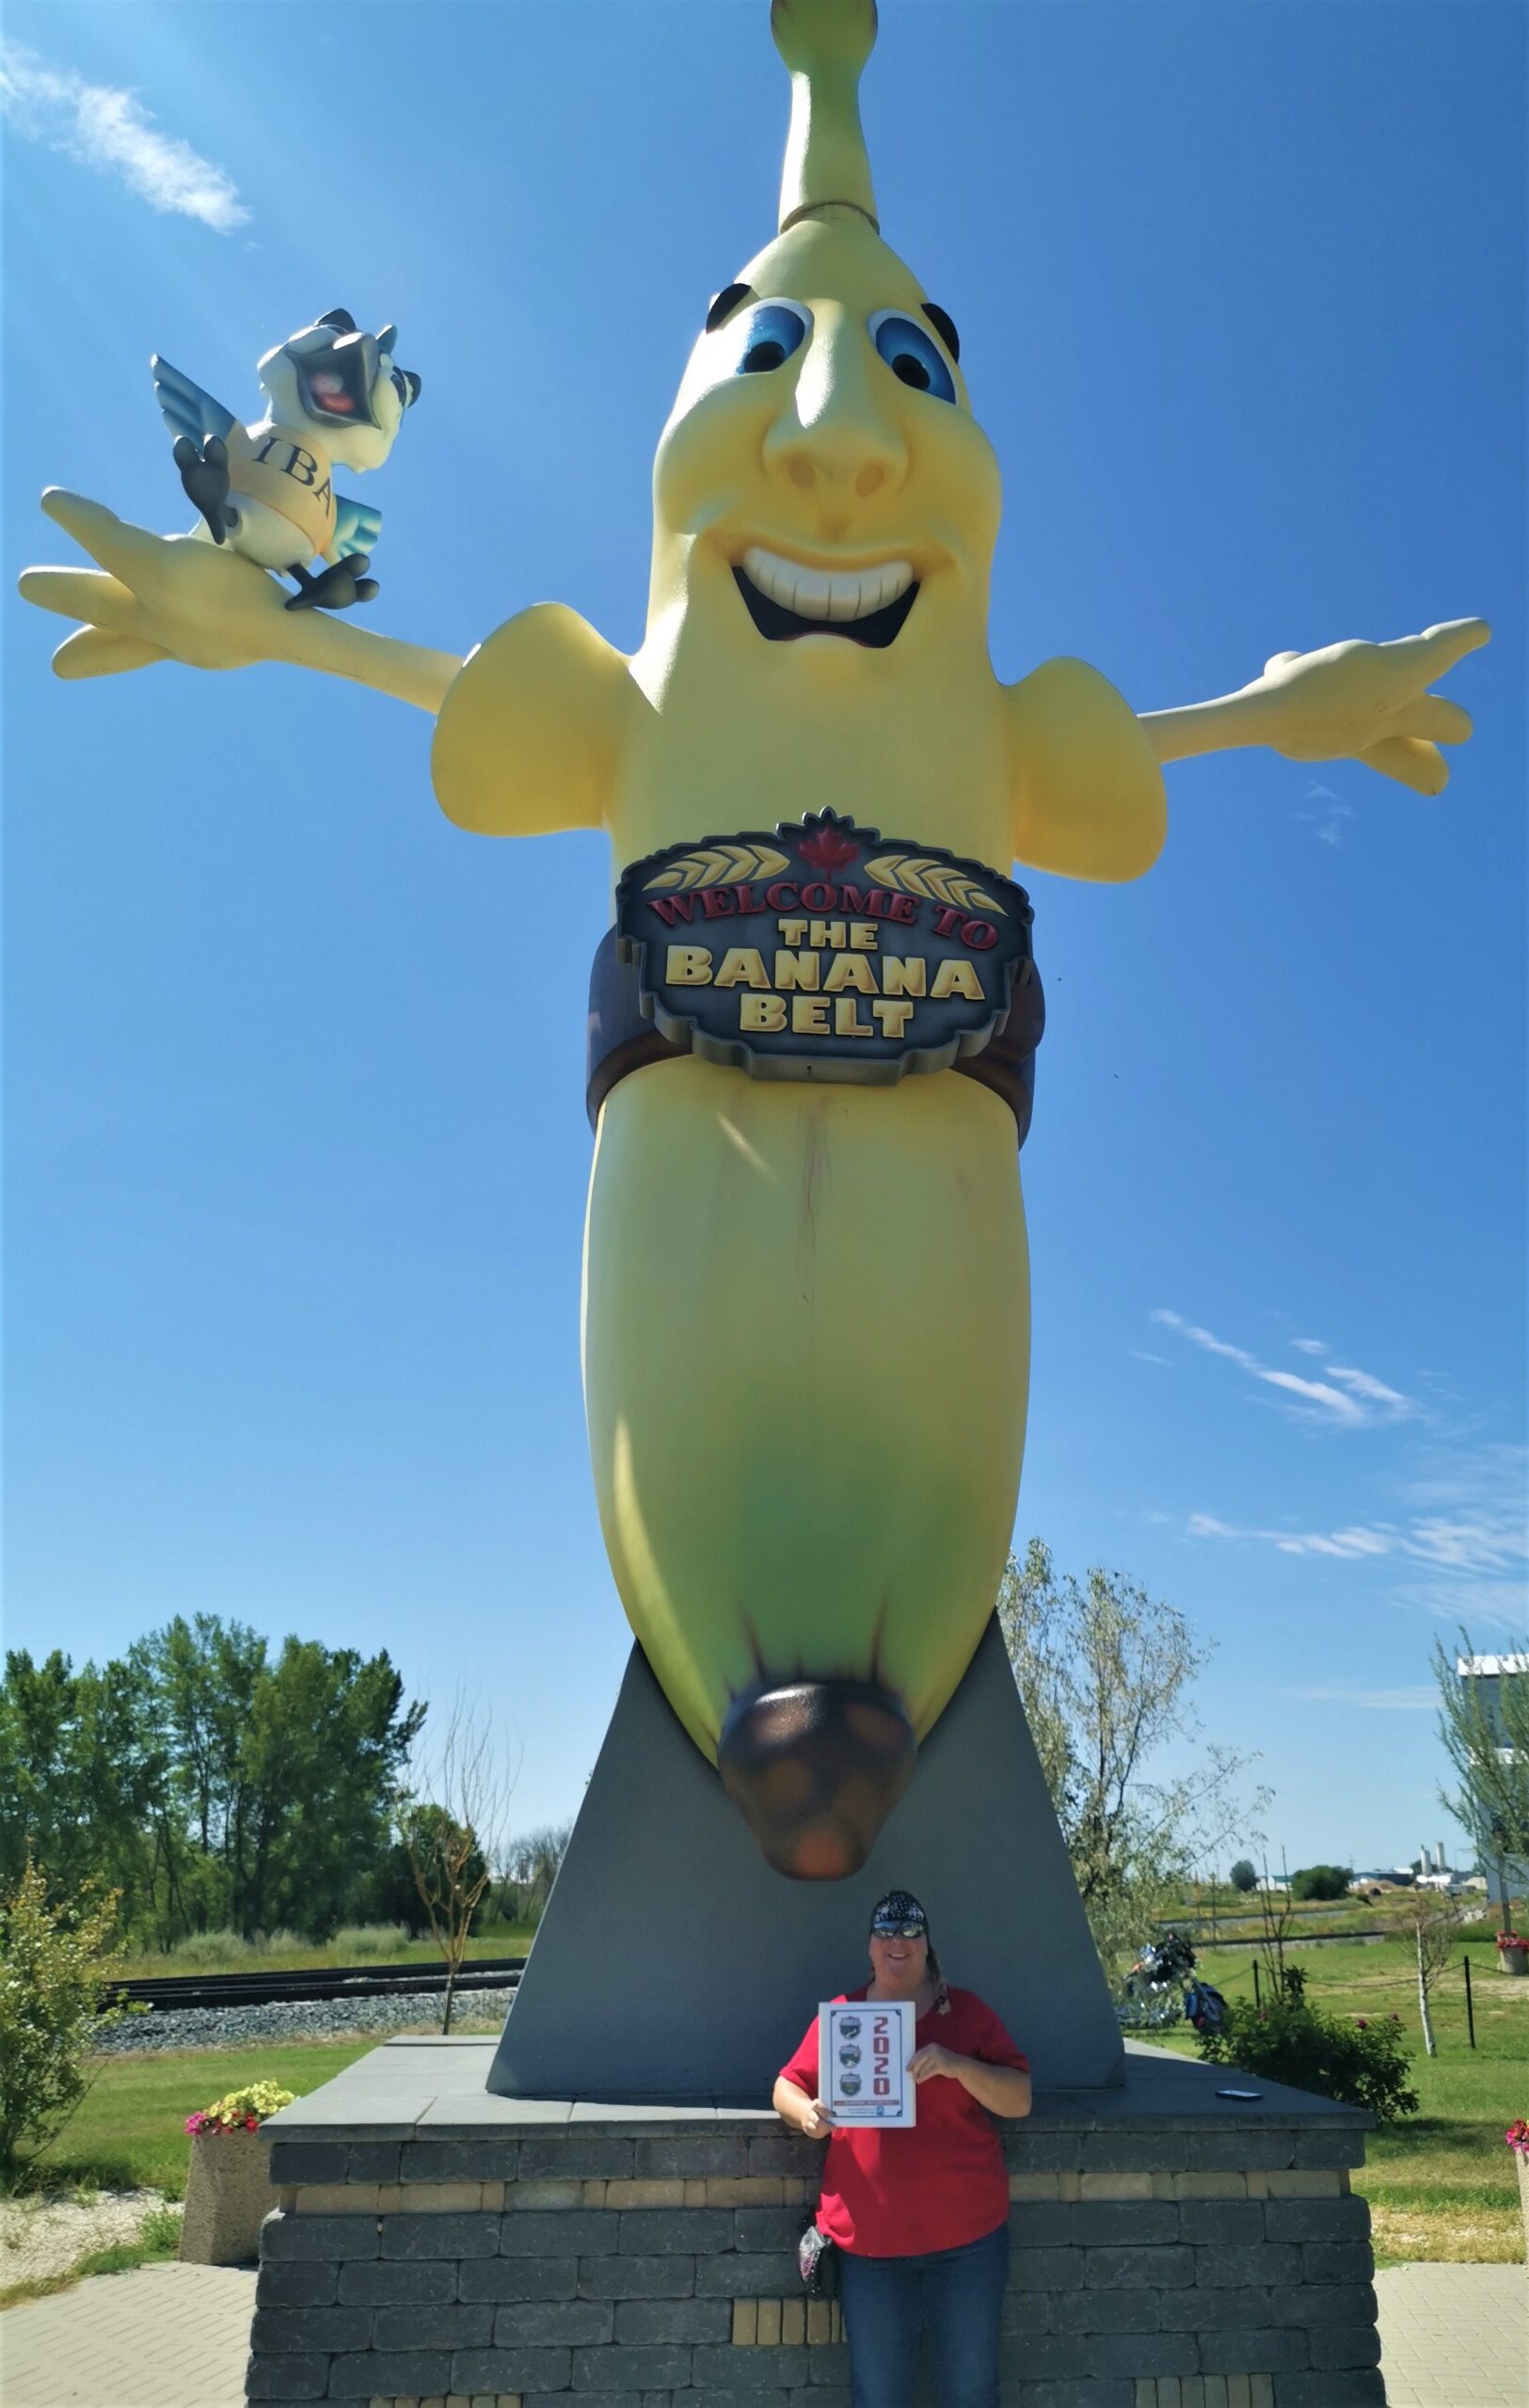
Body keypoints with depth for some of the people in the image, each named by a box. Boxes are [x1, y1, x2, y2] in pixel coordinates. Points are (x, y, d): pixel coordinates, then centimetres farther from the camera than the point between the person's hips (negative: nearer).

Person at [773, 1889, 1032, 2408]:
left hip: (967, 2235, -1)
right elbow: (787, 2087, 10)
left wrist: (958, 2065, -21)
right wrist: (806, 2112, -14)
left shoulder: (967, 2011, 1)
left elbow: (1020, 2099, -4)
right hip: (869, 2241, 1)